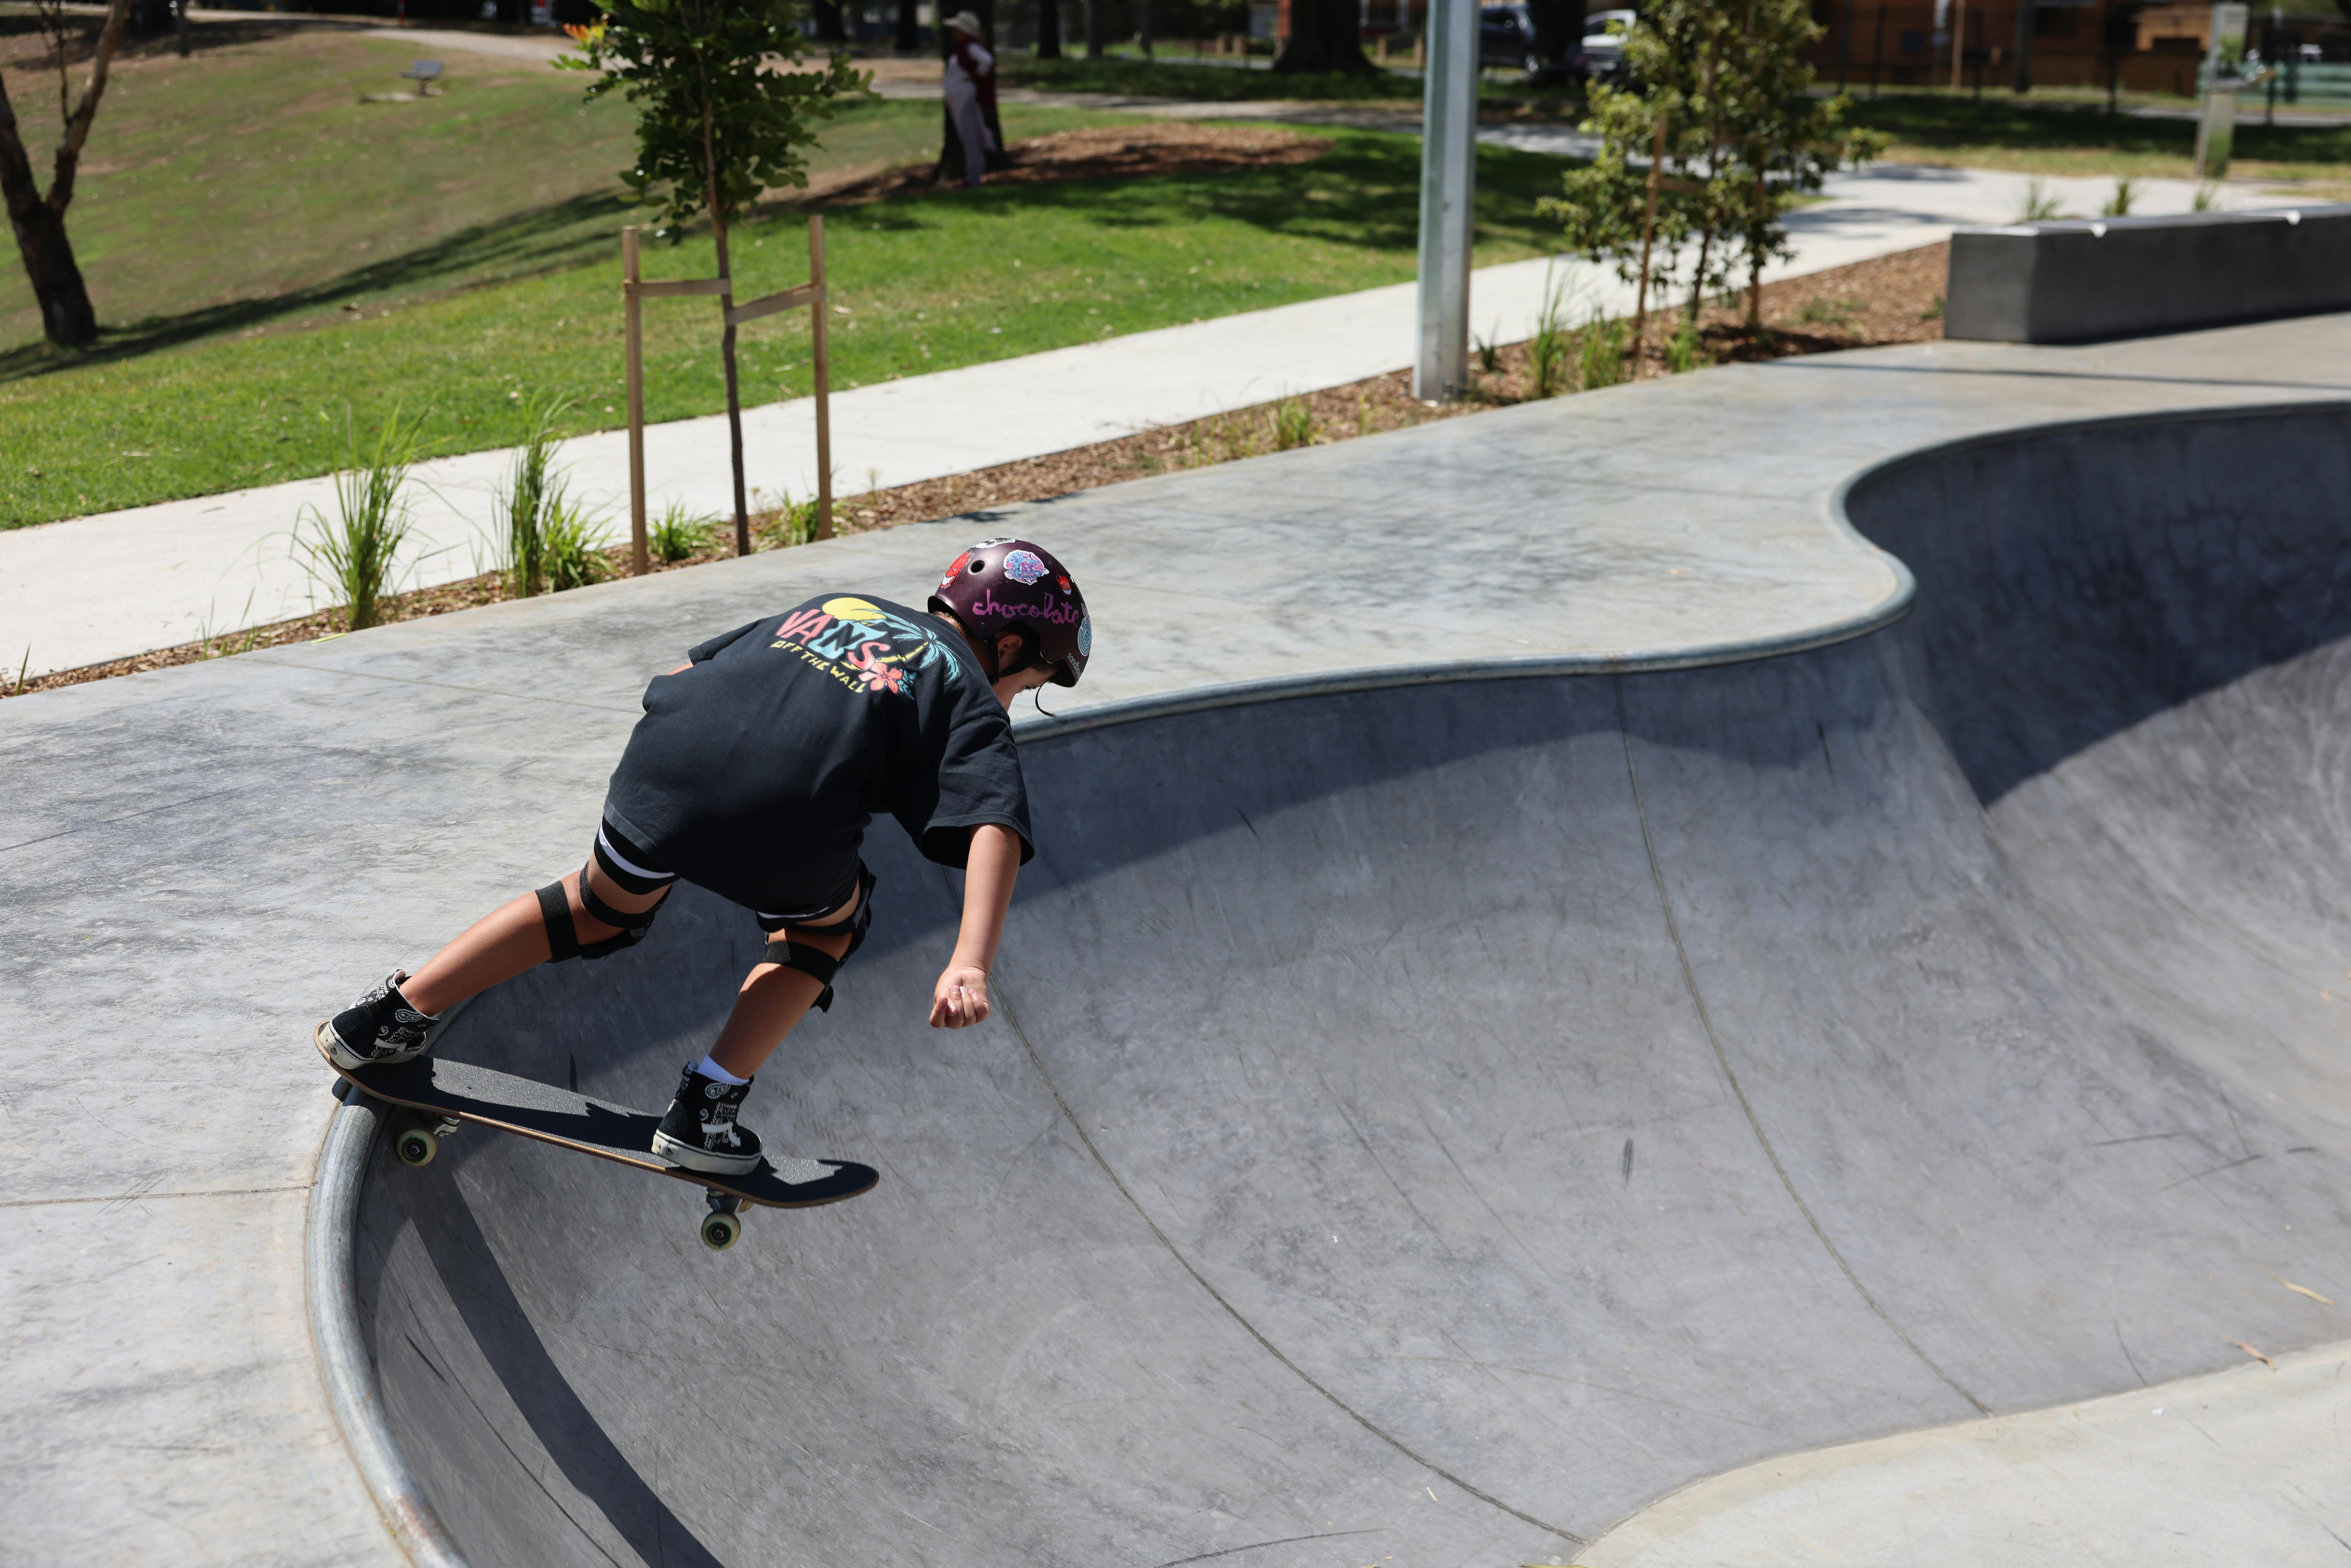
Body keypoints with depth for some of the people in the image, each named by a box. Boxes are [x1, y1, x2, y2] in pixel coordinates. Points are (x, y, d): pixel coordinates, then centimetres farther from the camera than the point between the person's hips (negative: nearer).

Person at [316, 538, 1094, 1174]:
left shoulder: (830, 606, 32)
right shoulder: (972, 699, 17)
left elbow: (678, 673, 32)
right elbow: (997, 827, -2)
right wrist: (970, 966, -12)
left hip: (663, 761, 4)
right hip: (782, 829, -4)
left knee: (603, 909, 31)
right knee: (825, 926, 29)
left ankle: (395, 1016, 33)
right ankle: (707, 1107, 20)